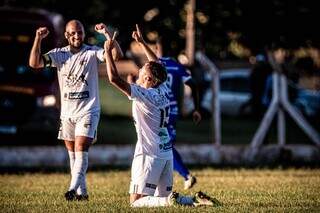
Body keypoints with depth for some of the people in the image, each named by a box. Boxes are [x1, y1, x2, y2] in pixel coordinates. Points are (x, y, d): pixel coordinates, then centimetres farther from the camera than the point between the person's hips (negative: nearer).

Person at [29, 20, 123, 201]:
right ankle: (82, 192, 12)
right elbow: (34, 63, -4)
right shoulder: (59, 54, 5)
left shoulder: (93, 53, -5)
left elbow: (117, 55, -18)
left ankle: (74, 188, -24)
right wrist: (38, 39, -13)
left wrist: (107, 33, -26)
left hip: (88, 111, -5)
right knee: (72, 152, 6)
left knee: (81, 149, -16)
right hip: (67, 112, 5)